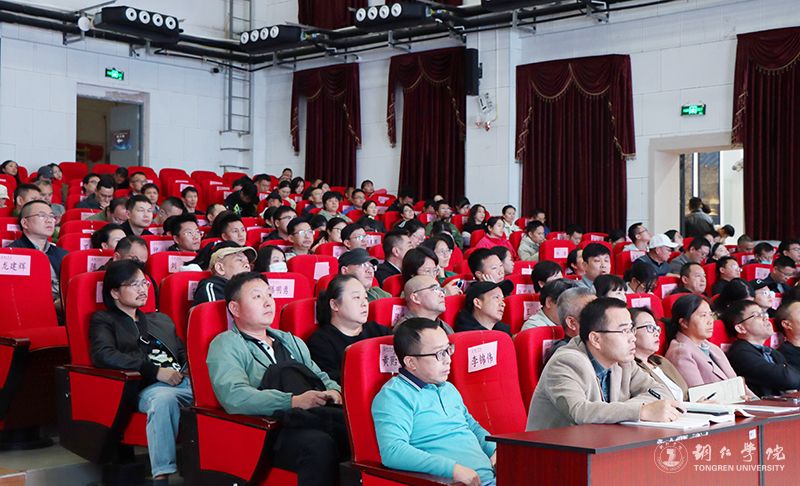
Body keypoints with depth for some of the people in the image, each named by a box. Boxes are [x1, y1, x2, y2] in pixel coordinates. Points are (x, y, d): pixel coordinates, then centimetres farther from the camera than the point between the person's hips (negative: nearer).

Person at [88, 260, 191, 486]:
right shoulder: (104, 320, 15)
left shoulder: (162, 320, 33)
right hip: (148, 388, -4)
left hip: (185, 383, 5)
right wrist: (155, 371, -12)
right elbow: (103, 355, -4)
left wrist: (188, 370, 3)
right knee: (164, 398, -41)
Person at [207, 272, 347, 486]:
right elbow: (234, 396, -9)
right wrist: (294, 402, -19)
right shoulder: (225, 345, 8)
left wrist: (333, 391, 5)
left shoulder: (291, 341, 31)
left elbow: (319, 376, 31)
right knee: (318, 444, -38)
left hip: (316, 418, 6)